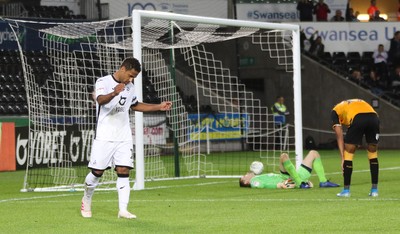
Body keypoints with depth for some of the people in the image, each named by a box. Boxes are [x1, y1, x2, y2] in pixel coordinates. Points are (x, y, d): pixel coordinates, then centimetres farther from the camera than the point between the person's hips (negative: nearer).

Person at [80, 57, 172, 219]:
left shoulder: (130, 87, 11)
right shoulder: (103, 82, -11)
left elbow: (135, 105, 28)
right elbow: (100, 100, -31)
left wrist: (159, 107, 20)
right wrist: (114, 93, -52)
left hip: (124, 138, 5)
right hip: (104, 137, -5)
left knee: (124, 171, -6)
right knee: (97, 172, 1)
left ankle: (123, 210, -11)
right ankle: (86, 200, 27)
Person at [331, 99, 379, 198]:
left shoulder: (335, 111, 28)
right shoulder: (360, 102, 41)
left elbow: (339, 136, 18)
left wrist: (343, 157, 15)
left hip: (357, 118, -4)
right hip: (373, 116, 4)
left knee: (348, 152, 13)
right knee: (373, 153, 20)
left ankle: (346, 190, 16)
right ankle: (374, 189, 22)